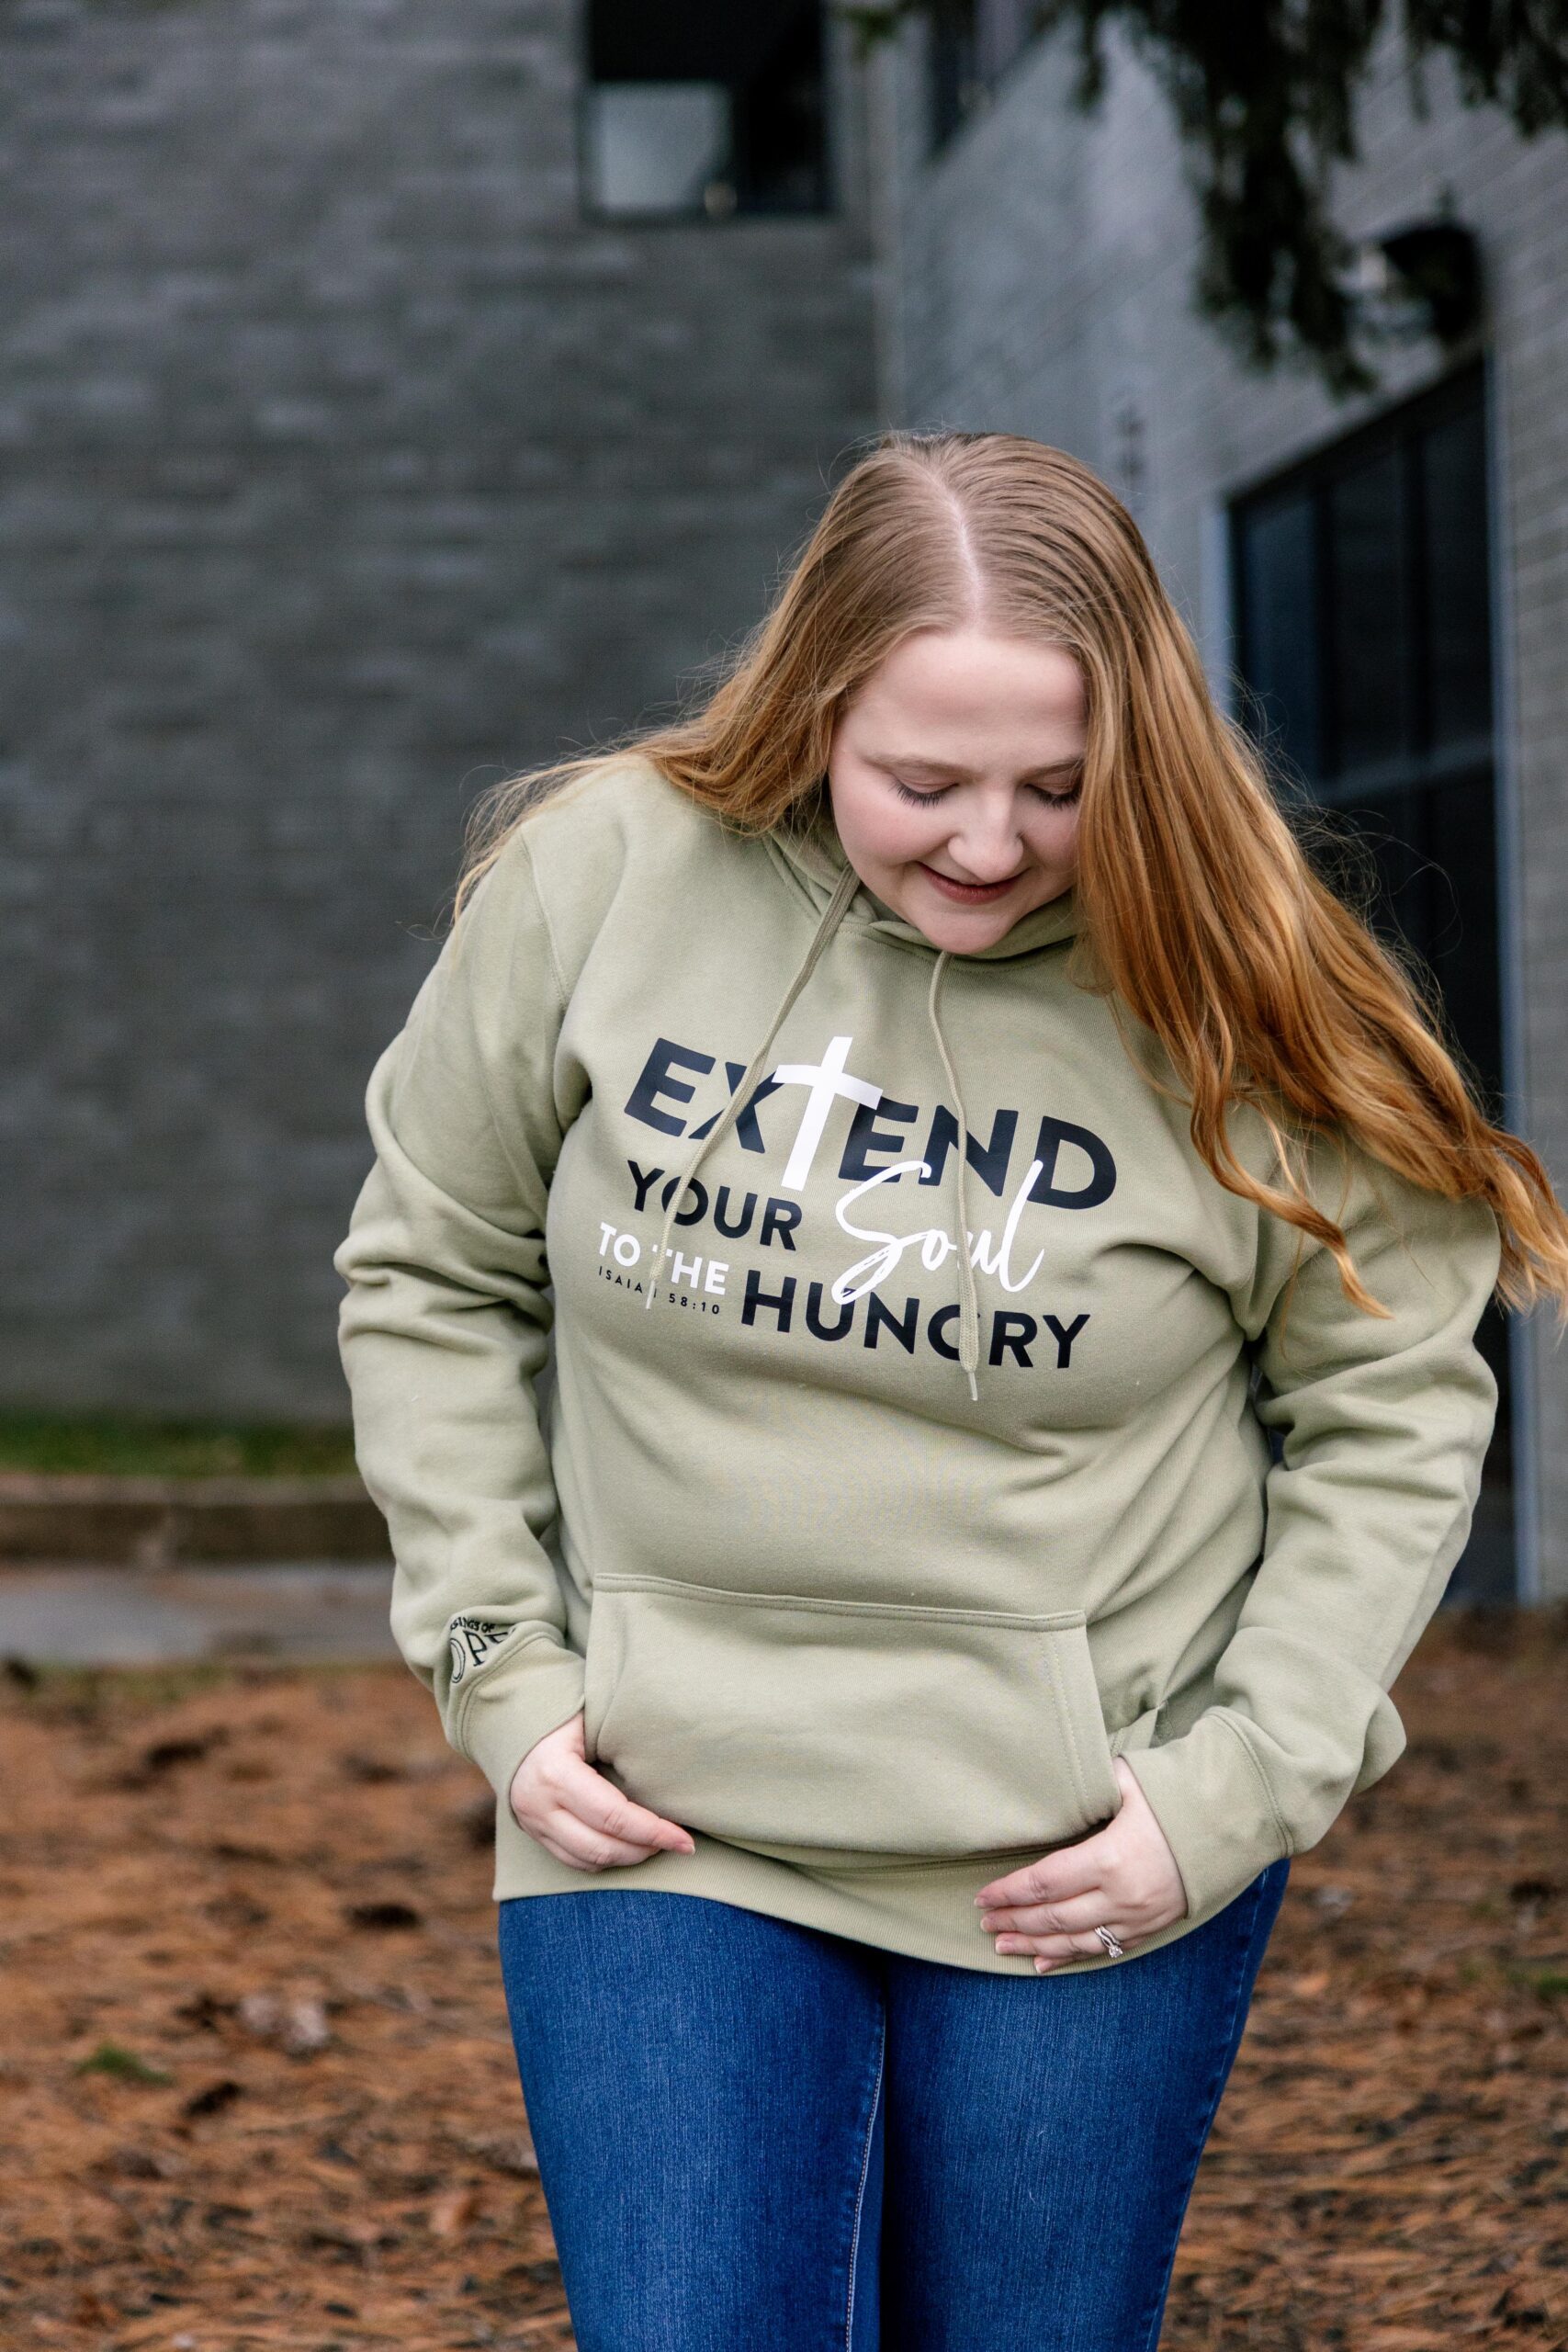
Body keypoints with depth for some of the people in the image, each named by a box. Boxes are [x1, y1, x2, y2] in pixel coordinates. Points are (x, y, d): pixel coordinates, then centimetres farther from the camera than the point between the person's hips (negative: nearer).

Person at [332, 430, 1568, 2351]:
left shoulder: (1232, 996, -10)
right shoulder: (596, 876, -8)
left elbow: (1393, 1413, 0)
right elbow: (431, 1280, 5)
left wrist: (1241, 1784, -8)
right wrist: (495, 1660, -1)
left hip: (1088, 1871, 0)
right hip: (666, 1837, 0)